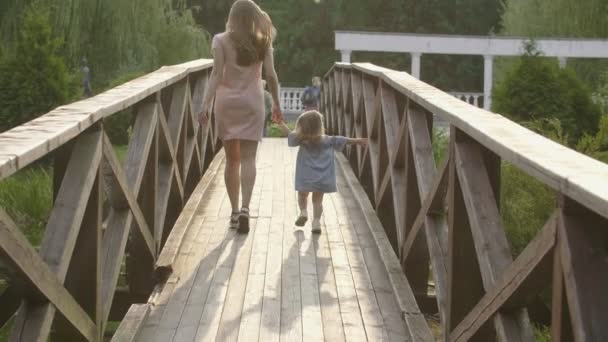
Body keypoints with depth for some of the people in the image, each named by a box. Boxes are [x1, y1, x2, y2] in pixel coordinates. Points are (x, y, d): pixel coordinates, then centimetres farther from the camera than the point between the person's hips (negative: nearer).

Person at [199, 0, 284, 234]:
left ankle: (235, 211, 12)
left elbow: (216, 74, -12)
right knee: (248, 158, -1)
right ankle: (245, 208, -18)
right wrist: (276, 104, 8)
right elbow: (271, 75, -2)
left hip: (227, 102, 0)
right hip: (251, 103, 0)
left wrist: (205, 105, -13)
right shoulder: (263, 42, 1)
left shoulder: (221, 41, -4)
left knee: (232, 159, 8)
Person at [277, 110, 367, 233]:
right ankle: (316, 221, 1)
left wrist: (280, 122, 8)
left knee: (302, 195, 22)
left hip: (305, 177, -2)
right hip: (322, 178, 2)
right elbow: (343, 140, 6)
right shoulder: (327, 140, -3)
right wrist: (357, 141, 17)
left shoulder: (301, 140, -10)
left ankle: (303, 211, 2)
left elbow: (288, 132, -4)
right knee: (317, 199, 12)